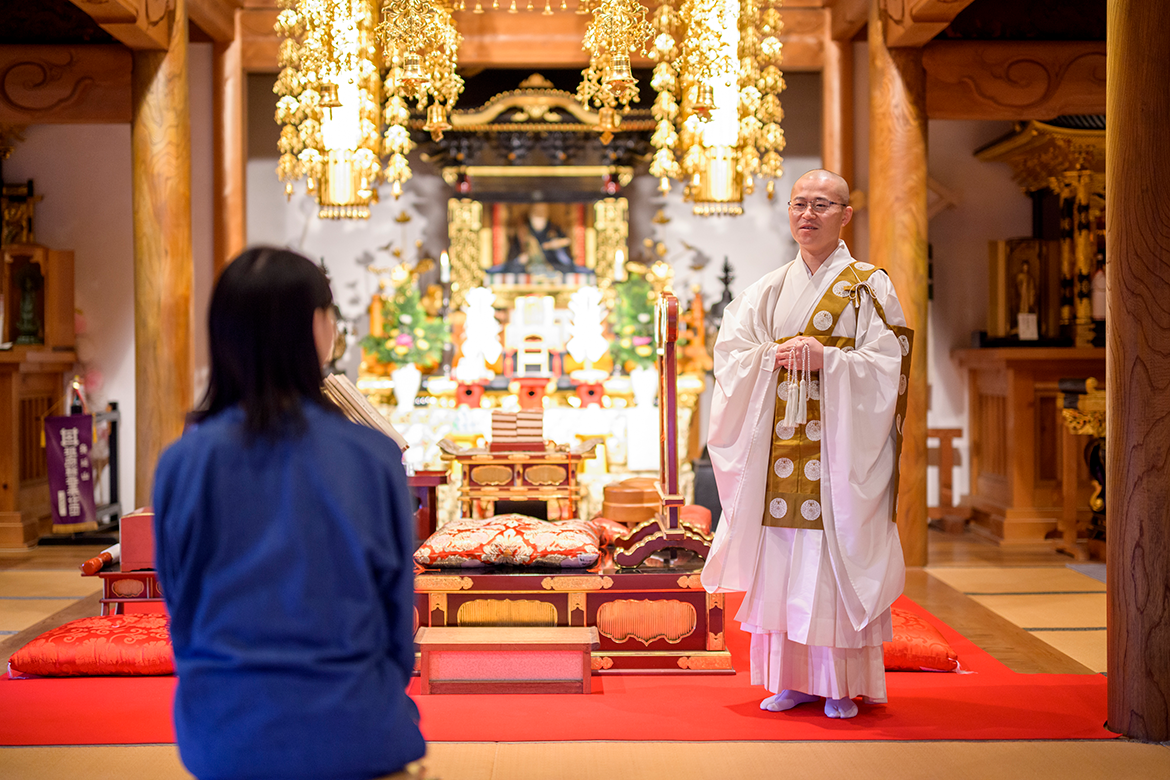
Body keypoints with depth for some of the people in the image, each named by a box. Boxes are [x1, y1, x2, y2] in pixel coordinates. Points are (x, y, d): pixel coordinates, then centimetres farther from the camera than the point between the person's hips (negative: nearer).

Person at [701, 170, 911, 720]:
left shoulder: (869, 287, 1)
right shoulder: (769, 291, 13)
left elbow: (888, 365, -7)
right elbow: (729, 355, 7)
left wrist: (826, 357, -19)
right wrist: (772, 356, -12)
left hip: (840, 445, -4)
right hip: (780, 446, 4)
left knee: (835, 560, -4)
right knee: (781, 563, 4)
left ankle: (840, 684, 6)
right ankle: (793, 679, 14)